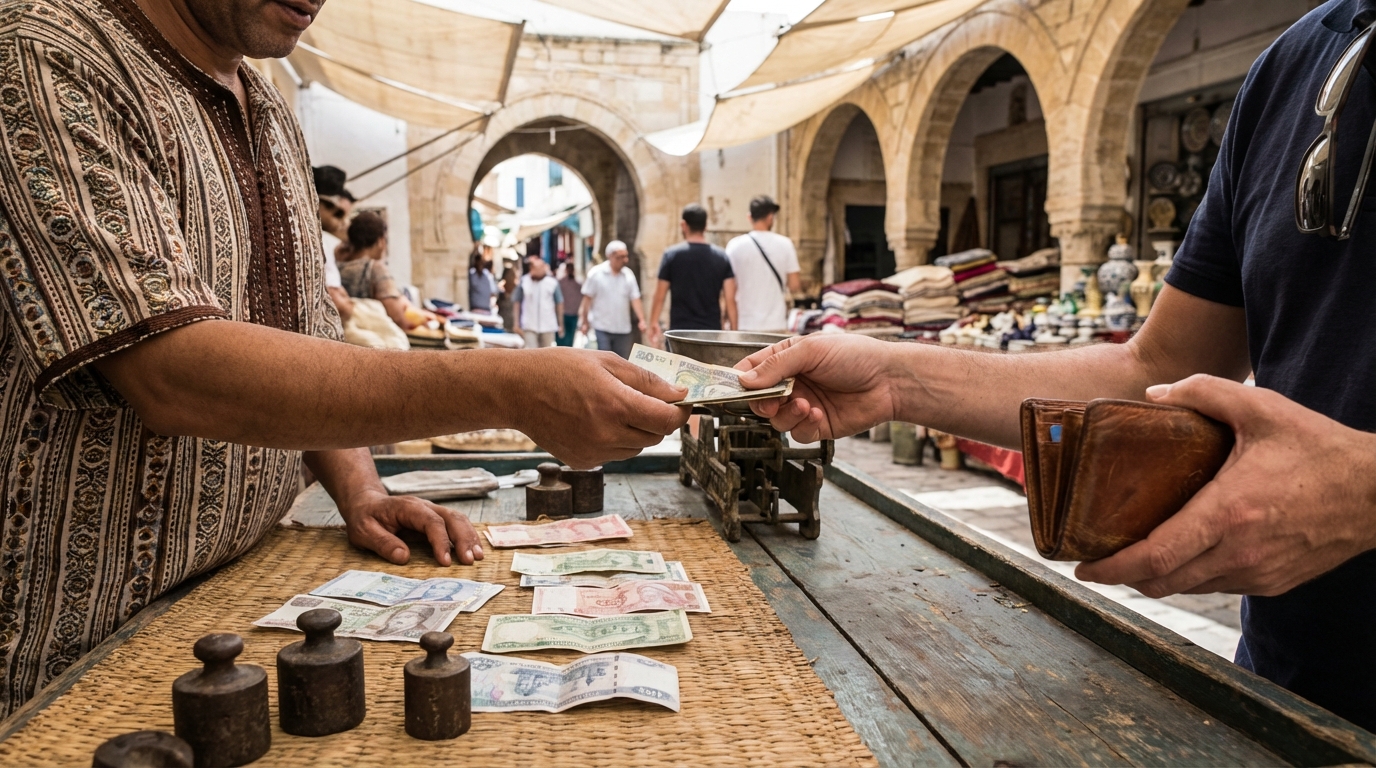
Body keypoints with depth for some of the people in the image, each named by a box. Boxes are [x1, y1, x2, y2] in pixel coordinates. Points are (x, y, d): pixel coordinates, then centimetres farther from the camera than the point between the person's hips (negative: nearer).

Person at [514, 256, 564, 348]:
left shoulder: (552, 283, -1)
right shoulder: (524, 281, 0)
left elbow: (559, 303, 6)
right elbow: (516, 302, 5)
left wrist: (560, 324, 7)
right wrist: (517, 323, 2)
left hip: (548, 326, 1)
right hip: (529, 326, -1)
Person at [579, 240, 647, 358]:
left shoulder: (628, 275, 5)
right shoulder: (596, 273, -5)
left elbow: (635, 299, 4)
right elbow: (587, 299, -3)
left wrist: (641, 320, -8)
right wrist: (585, 322, -3)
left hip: (623, 329, 4)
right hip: (601, 328, -4)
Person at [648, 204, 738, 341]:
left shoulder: (672, 255, -3)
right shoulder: (722, 257, 2)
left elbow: (660, 296, 0)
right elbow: (730, 299, -1)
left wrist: (654, 322, 13)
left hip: (680, 330, -2)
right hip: (712, 331, 2)